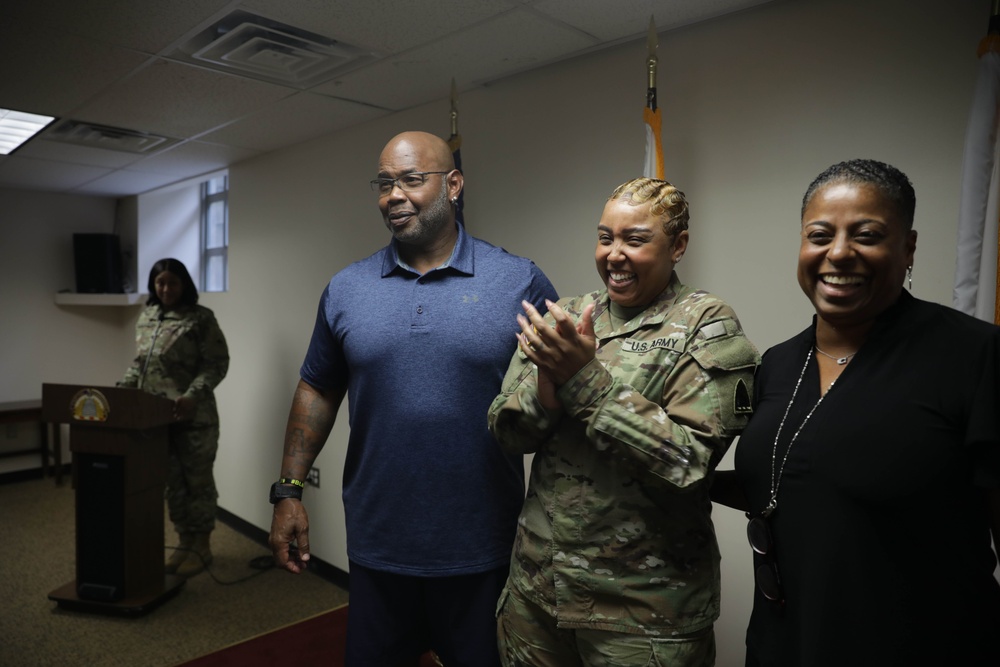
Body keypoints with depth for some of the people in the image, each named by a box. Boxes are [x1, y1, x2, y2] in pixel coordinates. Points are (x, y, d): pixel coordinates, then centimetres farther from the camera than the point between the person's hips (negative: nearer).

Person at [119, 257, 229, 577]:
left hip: (193, 417, -6)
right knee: (173, 481, 13)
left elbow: (217, 364, -13)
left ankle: (202, 546, 18)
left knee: (197, 480, 4)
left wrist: (192, 397, -25)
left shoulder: (201, 318, -9)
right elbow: (139, 362, 19)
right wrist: (121, 389, 3)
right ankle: (185, 542, 27)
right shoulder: (146, 317, 11)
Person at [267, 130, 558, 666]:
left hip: (484, 552, -2)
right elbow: (317, 391, 10)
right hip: (376, 547, 3)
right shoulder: (345, 290, 2)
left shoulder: (521, 282, -7)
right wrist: (288, 489, 5)